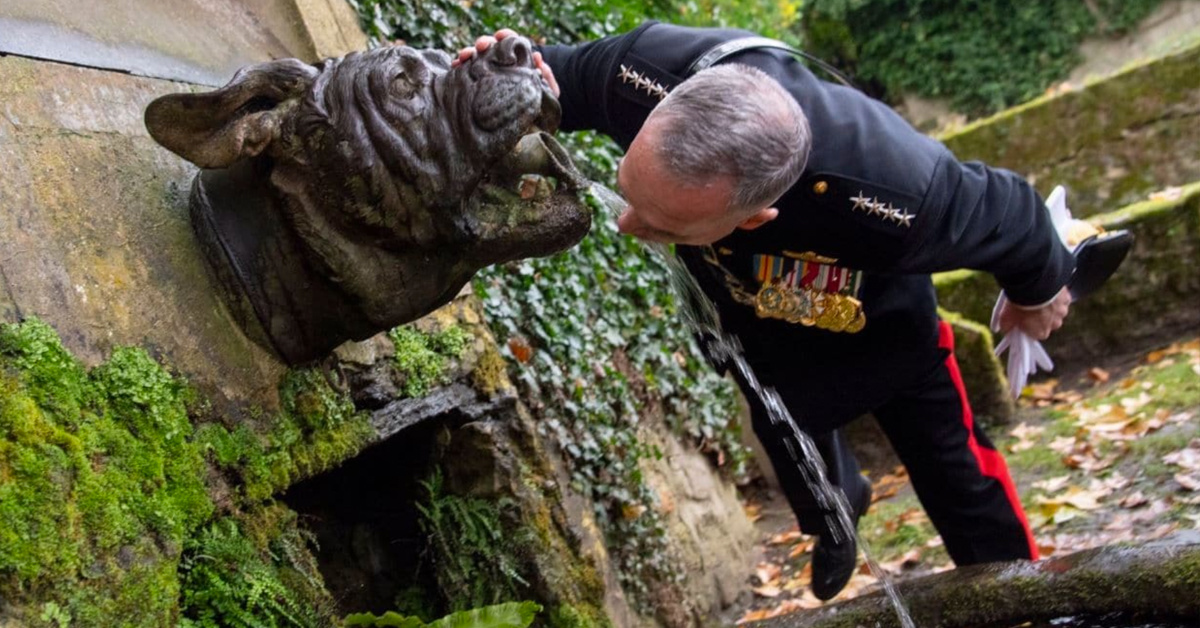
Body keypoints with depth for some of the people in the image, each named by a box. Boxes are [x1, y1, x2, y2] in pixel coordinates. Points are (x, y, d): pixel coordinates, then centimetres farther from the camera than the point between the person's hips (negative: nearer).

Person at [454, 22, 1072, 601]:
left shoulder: (894, 197, -52)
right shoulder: (648, 71, -43)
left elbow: (1007, 211, -27)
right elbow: (567, 72, -16)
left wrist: (1039, 288, -4)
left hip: (882, 331, -3)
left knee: (961, 484, 17)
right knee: (796, 451, 31)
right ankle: (835, 509, 68)